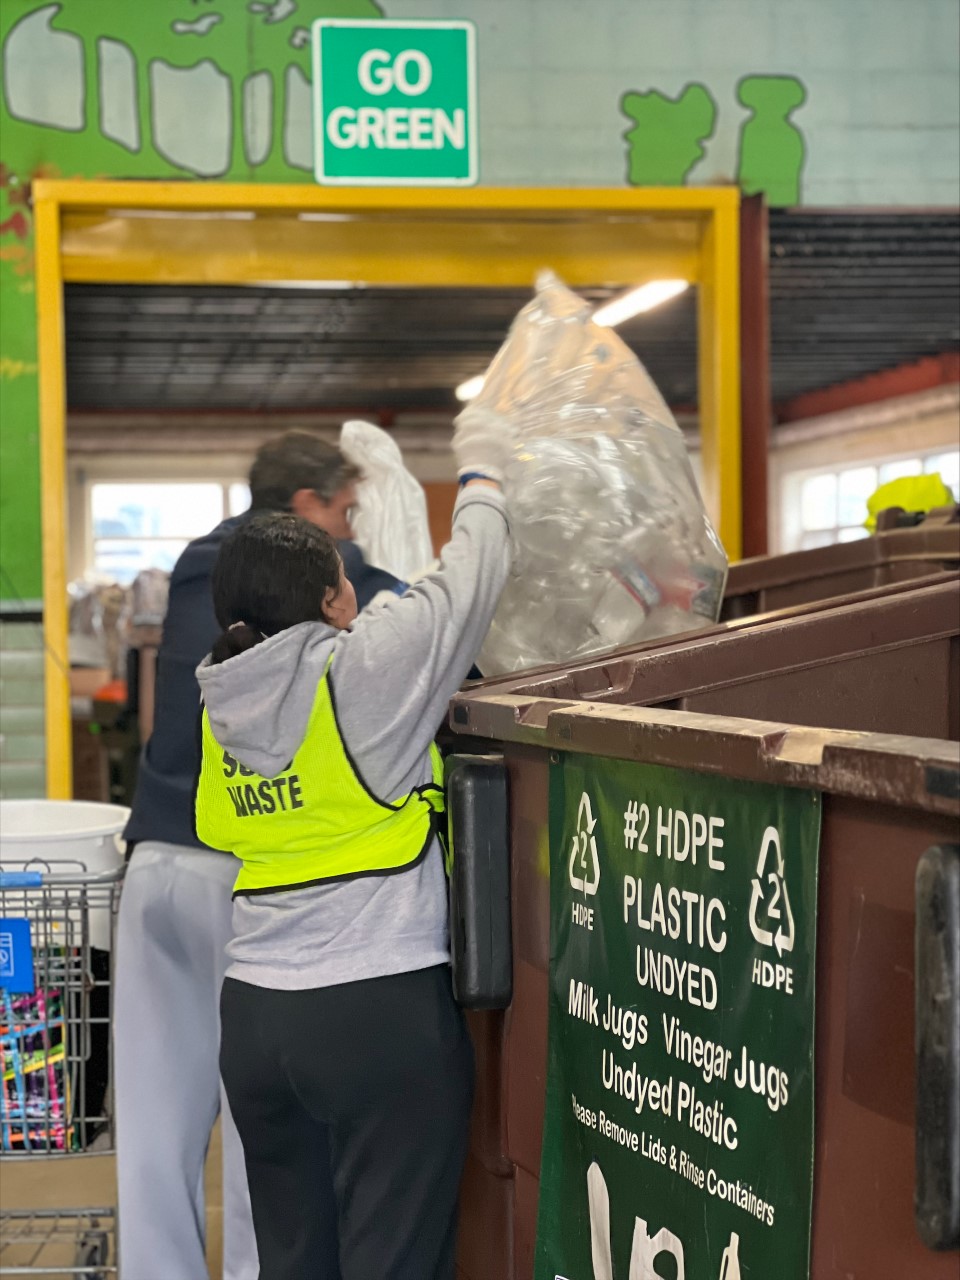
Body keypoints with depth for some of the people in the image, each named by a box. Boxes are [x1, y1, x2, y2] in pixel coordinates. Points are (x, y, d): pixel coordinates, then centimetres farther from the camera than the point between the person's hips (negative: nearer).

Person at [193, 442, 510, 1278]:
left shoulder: (224, 707, 6)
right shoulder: (363, 668, -11)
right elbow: (469, 583, 1)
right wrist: (483, 488, 22)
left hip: (254, 1013, 6)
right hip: (381, 1009, -6)